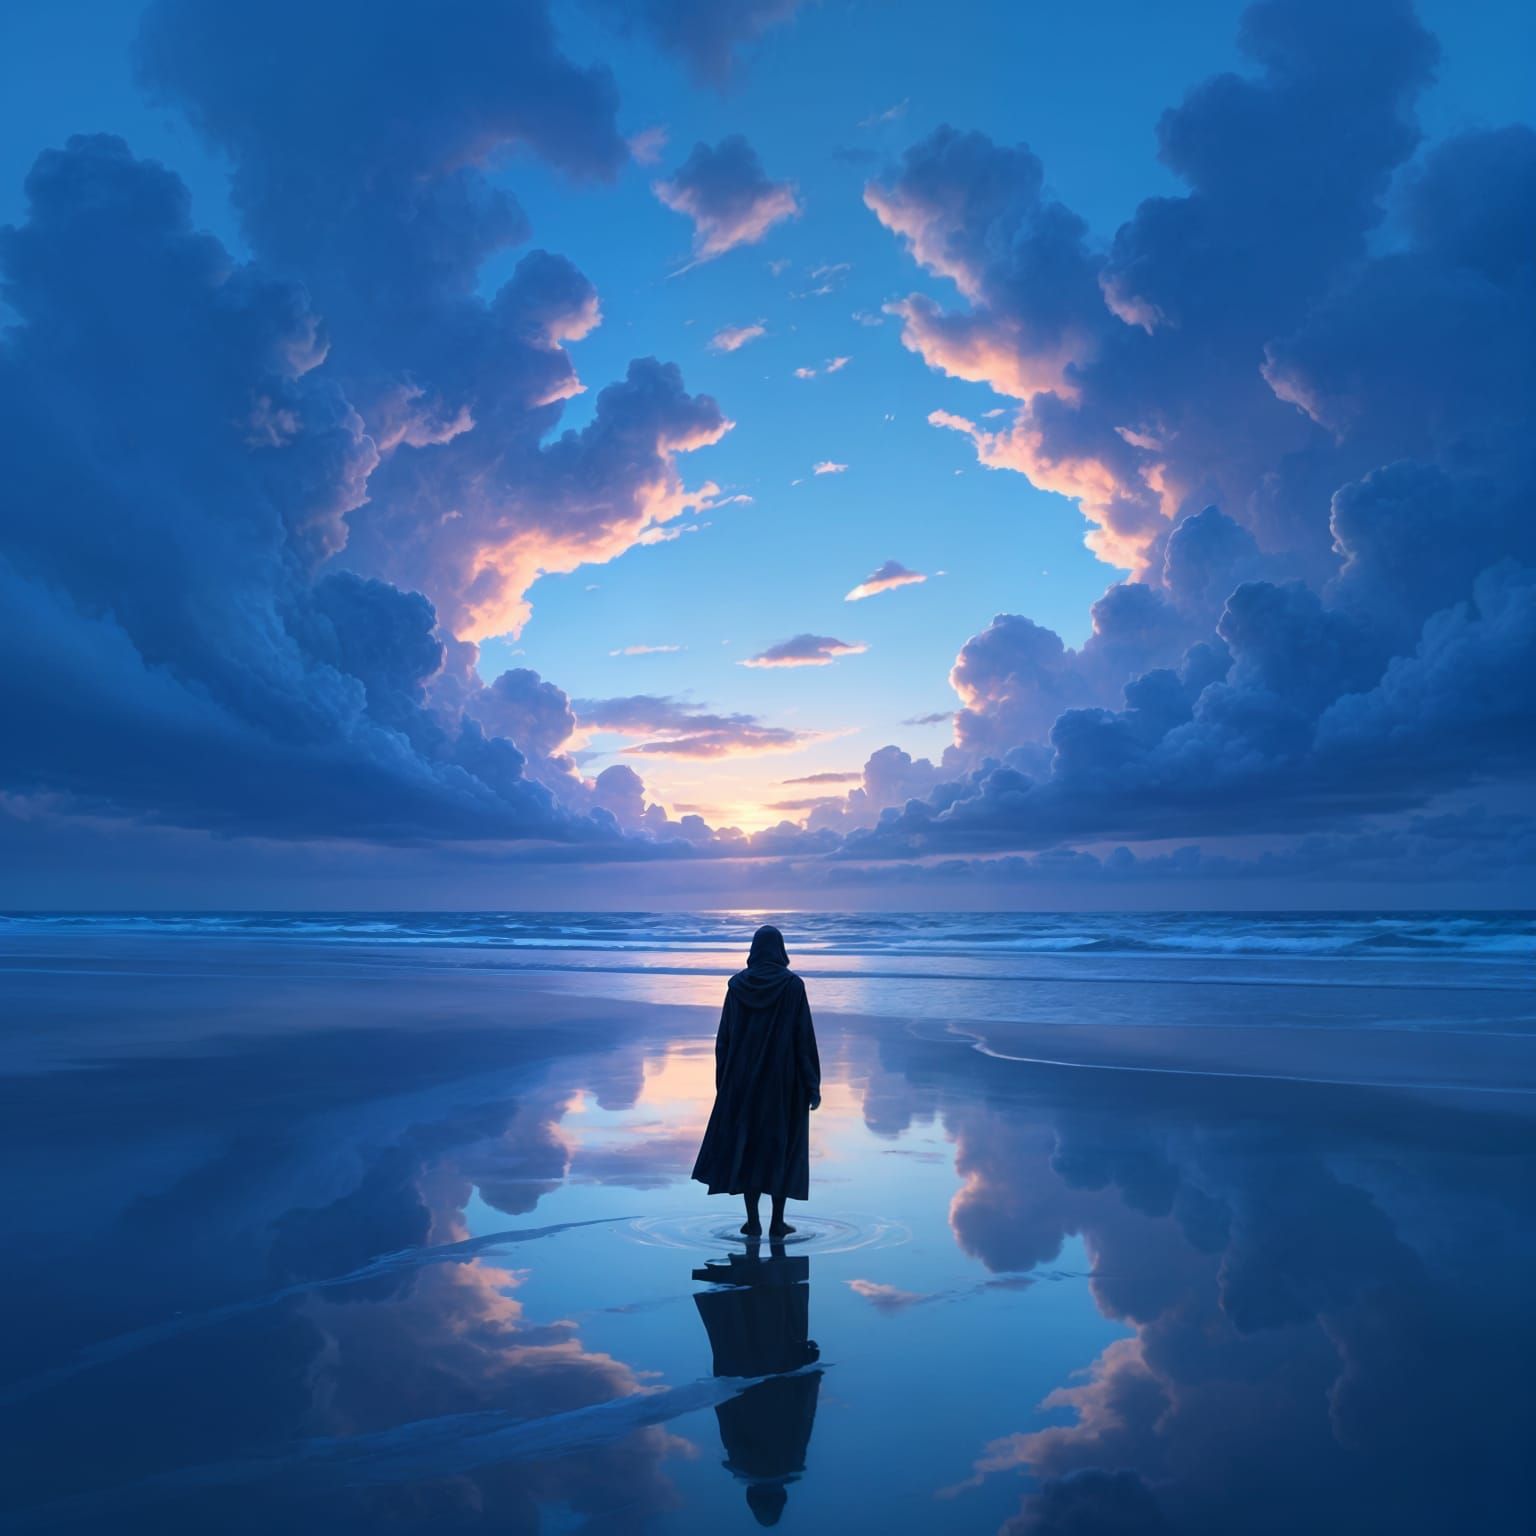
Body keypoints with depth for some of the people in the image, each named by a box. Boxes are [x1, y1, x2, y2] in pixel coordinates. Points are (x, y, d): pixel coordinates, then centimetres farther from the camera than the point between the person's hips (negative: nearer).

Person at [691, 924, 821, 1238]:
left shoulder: (737, 984, -2)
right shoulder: (793, 984, -8)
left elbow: (724, 1036, 1)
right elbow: (805, 1036, -9)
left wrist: (723, 1080, 10)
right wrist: (814, 1085, -5)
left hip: (745, 1076, 2)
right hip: (784, 1075, -2)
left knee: (747, 1142, 11)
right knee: (782, 1144, 8)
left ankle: (753, 1221, 11)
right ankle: (777, 1222, 9)